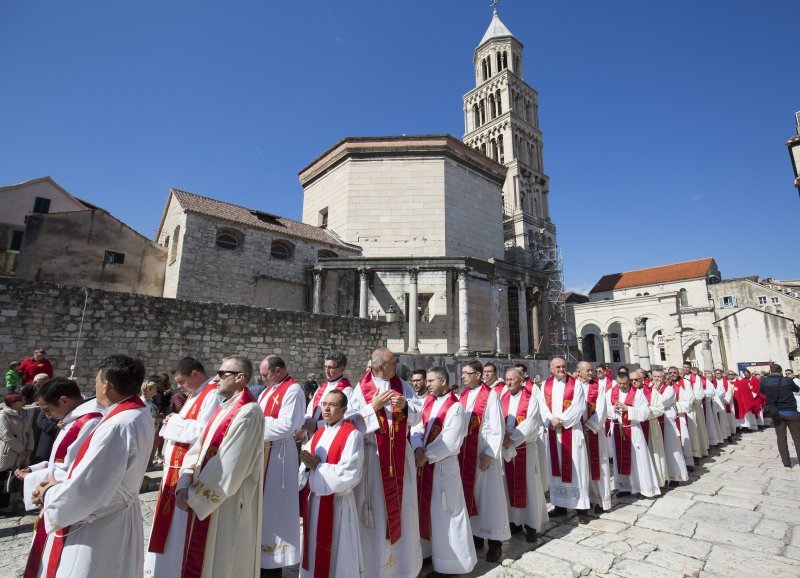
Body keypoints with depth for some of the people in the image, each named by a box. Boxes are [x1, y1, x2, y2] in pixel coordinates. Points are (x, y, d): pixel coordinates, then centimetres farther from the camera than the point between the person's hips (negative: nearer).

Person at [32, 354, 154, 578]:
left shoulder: (116, 427, -32)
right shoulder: (140, 414, -2)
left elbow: (84, 490, -26)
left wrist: (50, 493, -7)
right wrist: (60, 485, 6)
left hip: (98, 532, -8)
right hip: (119, 521, 8)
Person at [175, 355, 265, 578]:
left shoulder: (248, 412, -22)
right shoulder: (222, 409, 8)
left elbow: (229, 467, -23)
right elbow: (197, 449, 6)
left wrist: (195, 496, -14)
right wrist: (184, 486, -7)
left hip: (227, 507, -8)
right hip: (203, 501, 8)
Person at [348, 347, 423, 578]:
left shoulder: (402, 386, 2)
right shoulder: (361, 389, -8)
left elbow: (419, 413, 2)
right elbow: (351, 421, -12)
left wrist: (405, 406, -17)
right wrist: (373, 406, -20)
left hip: (400, 454, 3)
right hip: (373, 455, -3)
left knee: (402, 504, 14)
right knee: (377, 505, 8)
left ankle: (404, 556, 34)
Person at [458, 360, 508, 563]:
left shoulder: (491, 395, -10)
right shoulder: (463, 395, 9)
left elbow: (496, 427, -12)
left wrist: (490, 454, -15)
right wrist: (458, 448, 5)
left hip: (484, 452, -6)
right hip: (465, 452, 6)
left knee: (488, 494, 4)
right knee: (469, 492, 12)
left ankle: (495, 541, 17)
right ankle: (476, 535, 27)